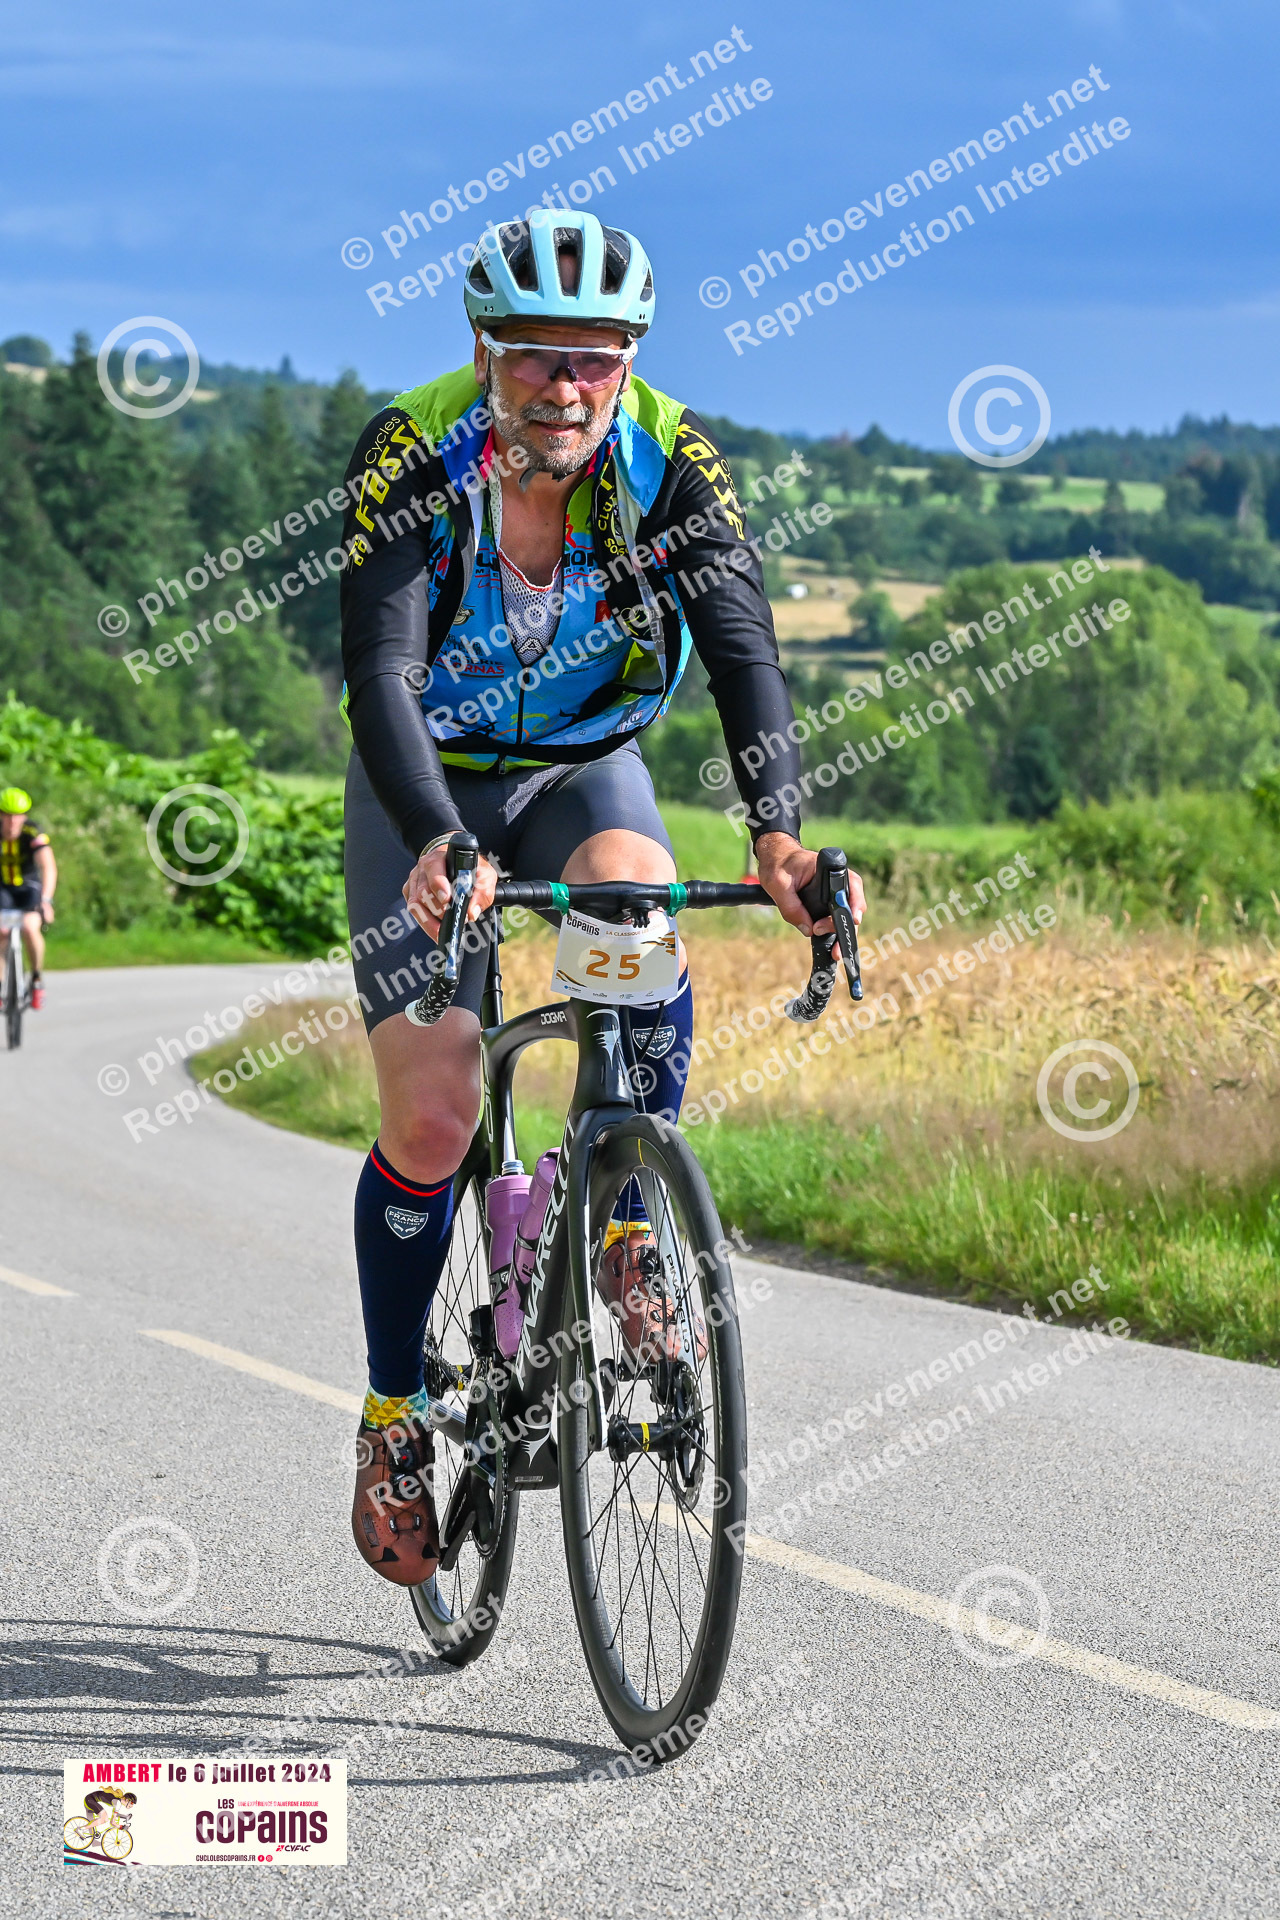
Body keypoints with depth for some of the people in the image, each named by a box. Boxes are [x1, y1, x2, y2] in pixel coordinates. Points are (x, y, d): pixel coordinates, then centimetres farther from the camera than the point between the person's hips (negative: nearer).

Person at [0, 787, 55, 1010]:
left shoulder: (34, 833, -23)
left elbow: (49, 867, -34)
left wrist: (46, 900, -48)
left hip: (29, 889, -2)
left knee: (30, 928, -29)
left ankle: (36, 979, -5)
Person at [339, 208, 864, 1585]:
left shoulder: (671, 462, -21)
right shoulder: (411, 461, -27)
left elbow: (742, 648, -31)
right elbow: (380, 674, -37)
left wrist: (778, 831, -48)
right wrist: (439, 849, -54)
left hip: (584, 769, 2)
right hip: (426, 788, -2)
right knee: (430, 1118, -11)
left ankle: (628, 1236, -14)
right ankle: (395, 1411, 9)